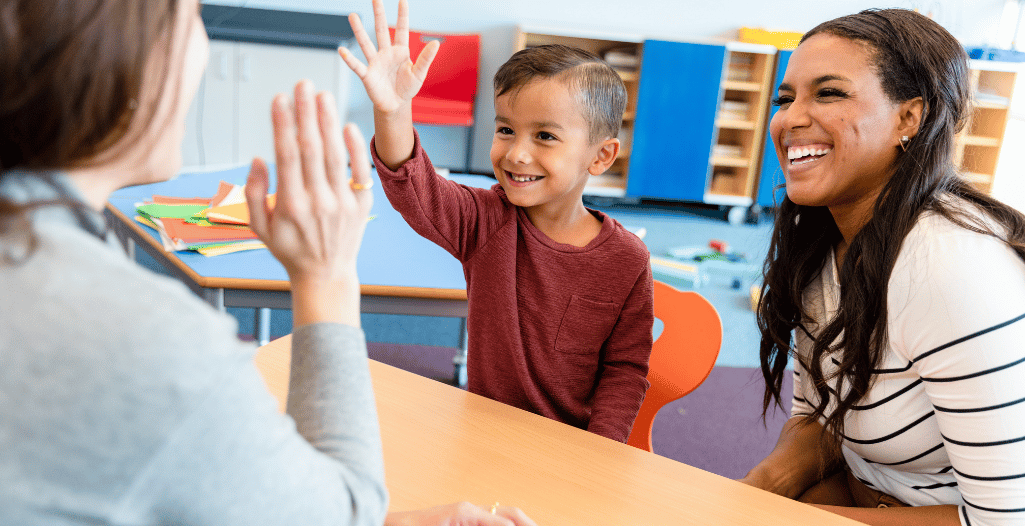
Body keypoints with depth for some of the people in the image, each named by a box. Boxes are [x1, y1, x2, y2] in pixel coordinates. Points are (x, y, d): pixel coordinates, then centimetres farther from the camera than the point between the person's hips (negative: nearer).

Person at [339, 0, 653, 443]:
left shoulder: (627, 261, -9)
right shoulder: (487, 221, -7)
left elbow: (625, 368, -2)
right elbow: (416, 192, -25)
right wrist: (393, 111, -42)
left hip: (569, 442, 0)